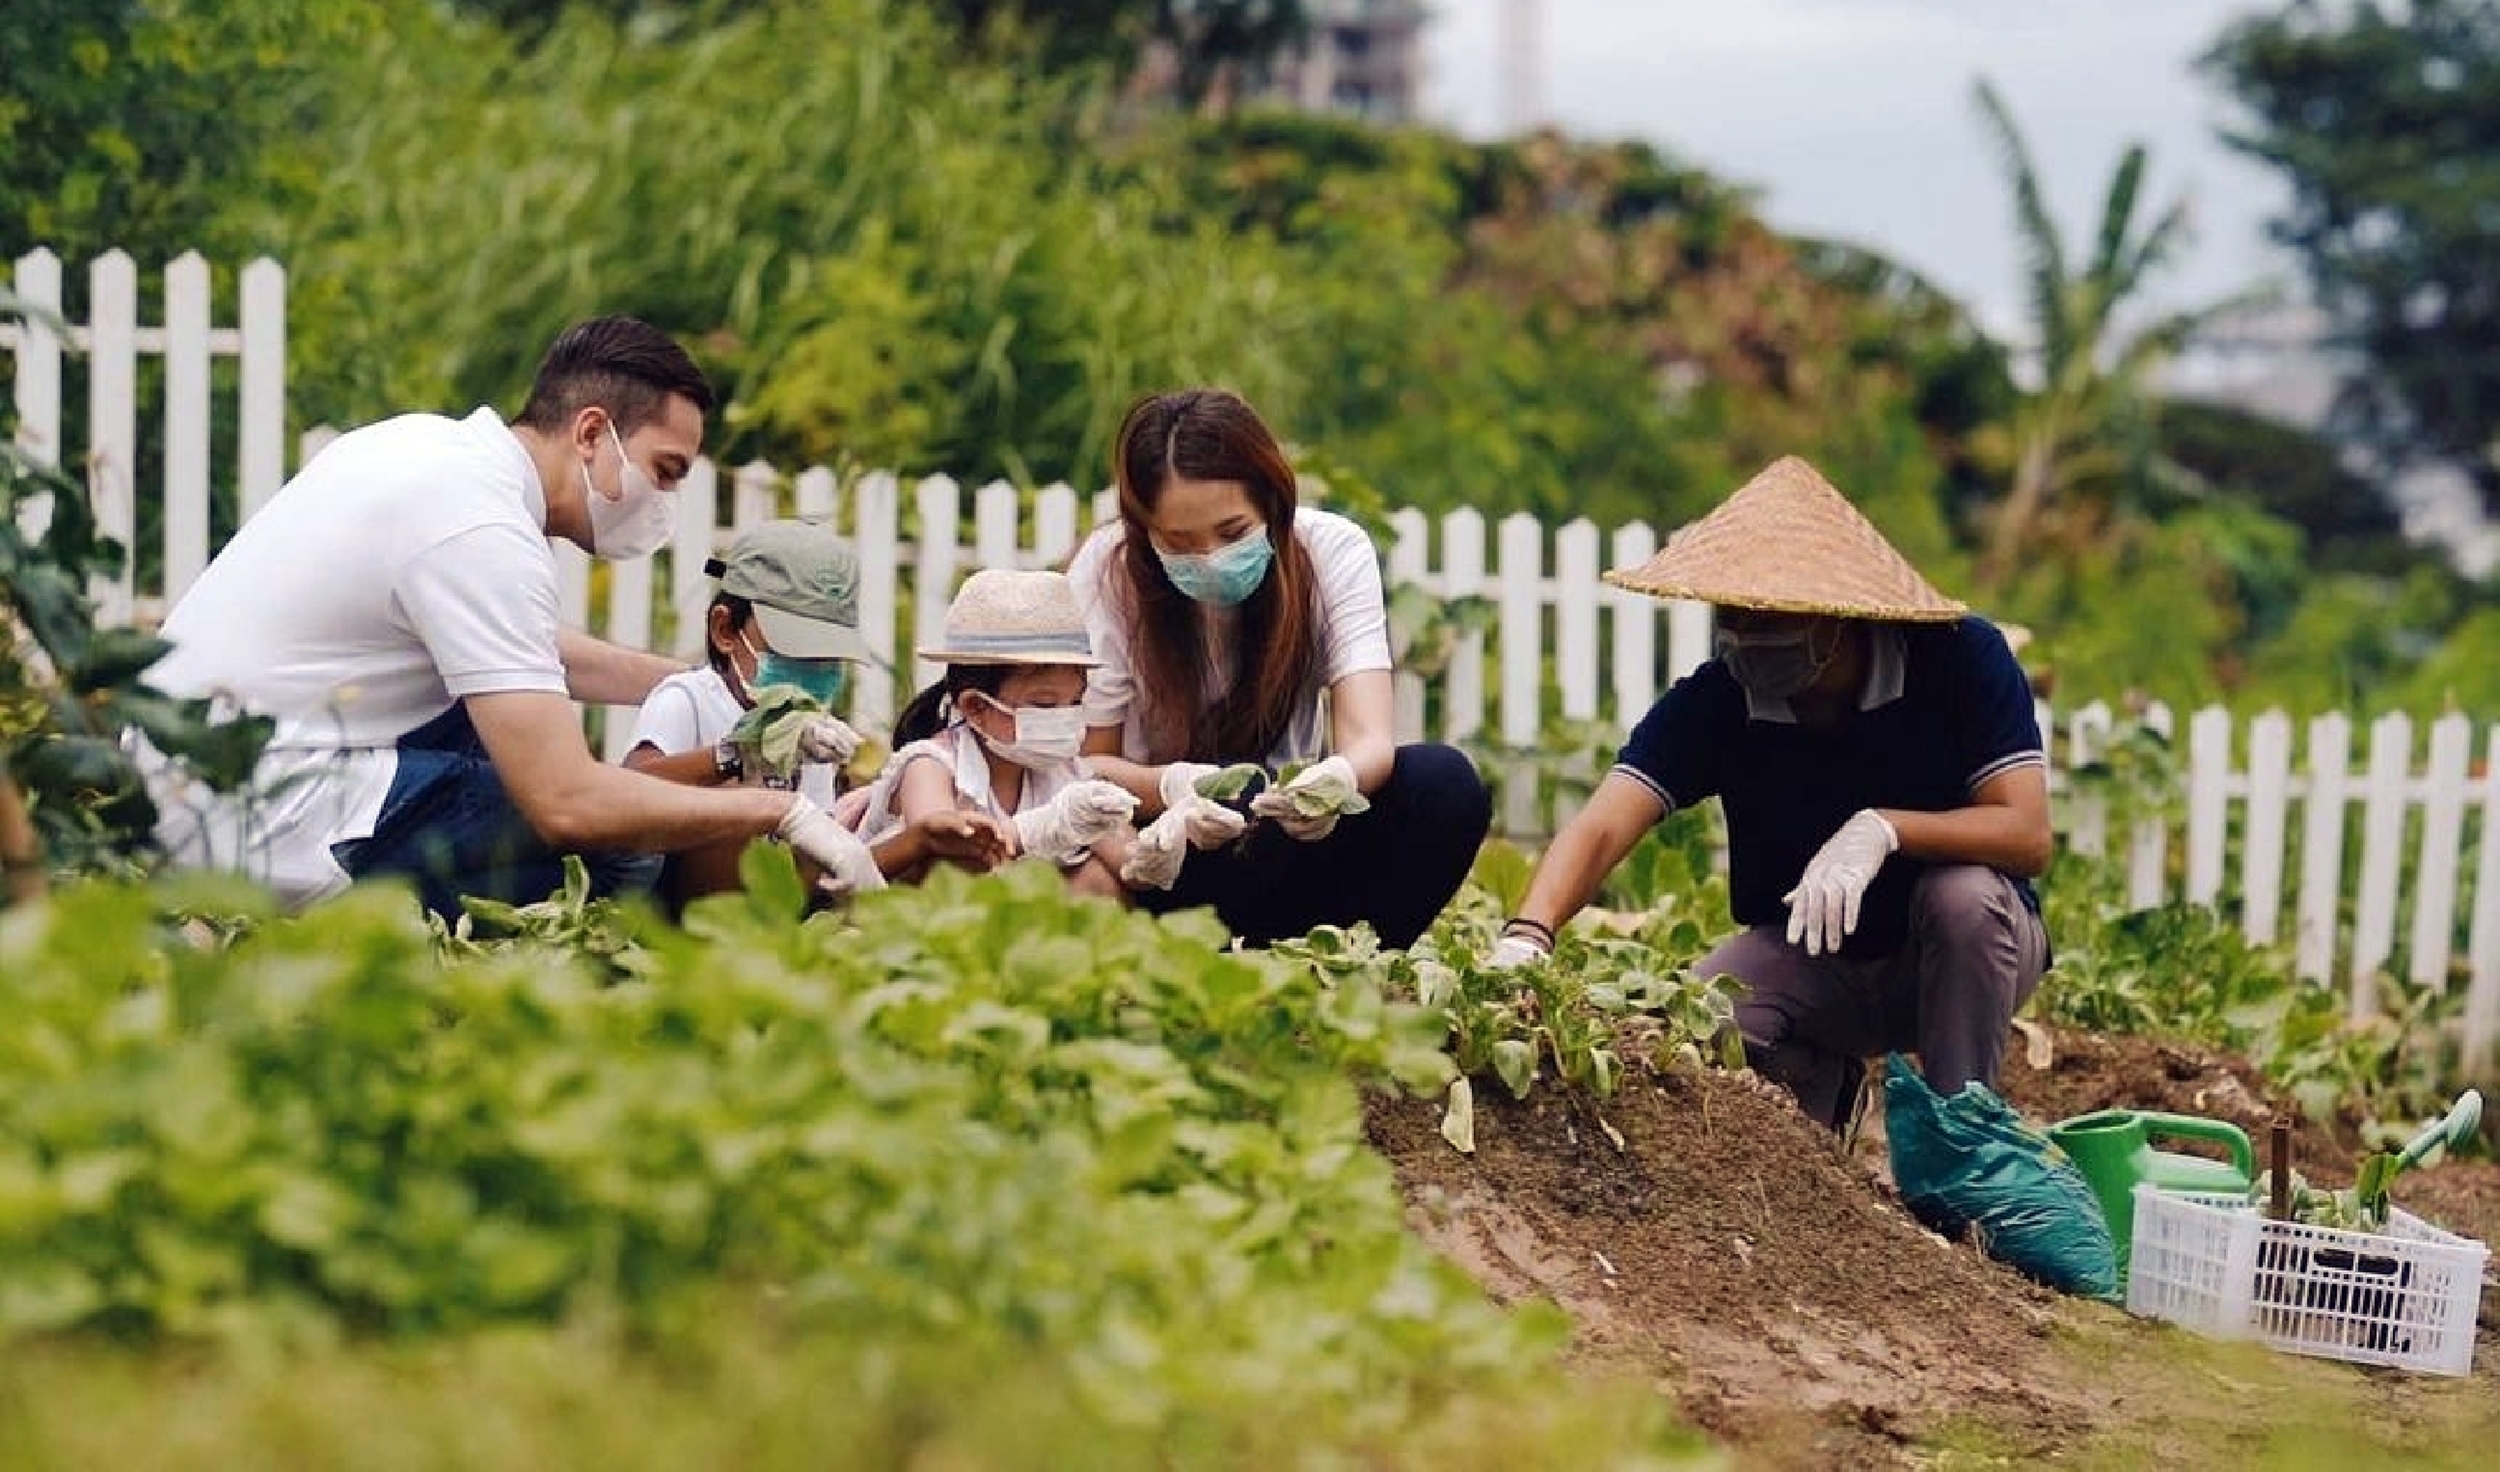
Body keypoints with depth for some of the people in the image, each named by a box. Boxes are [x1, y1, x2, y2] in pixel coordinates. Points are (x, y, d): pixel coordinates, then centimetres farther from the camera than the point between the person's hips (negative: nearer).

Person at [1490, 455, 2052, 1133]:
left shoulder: (1961, 660, -21)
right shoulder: (1711, 701, -16)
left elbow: (2028, 834, -26)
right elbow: (1599, 830, -26)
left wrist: (1882, 830, -40)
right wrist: (1526, 937, -45)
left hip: (1958, 954, -2)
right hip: (1805, 958, 2)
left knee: (1964, 896, -35)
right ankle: (1818, 1082, 10)